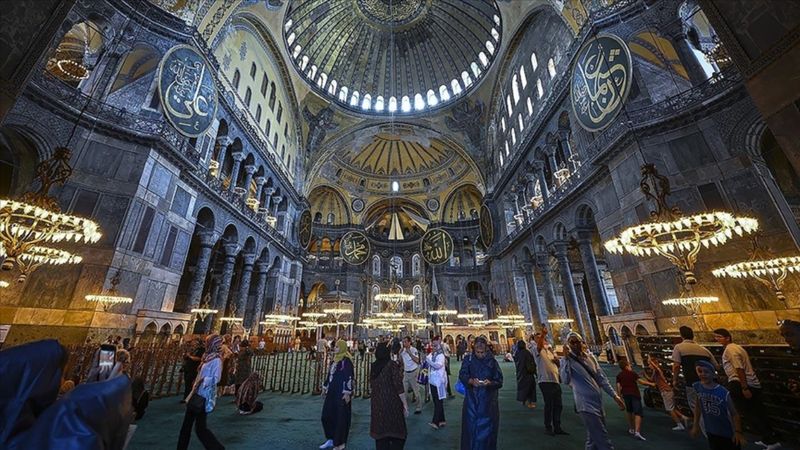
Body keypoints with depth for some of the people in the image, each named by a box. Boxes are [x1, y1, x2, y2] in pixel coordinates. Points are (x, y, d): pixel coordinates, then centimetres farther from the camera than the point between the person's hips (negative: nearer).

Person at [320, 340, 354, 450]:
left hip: (341, 393, -8)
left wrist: (347, 393, -21)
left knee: (340, 417, 3)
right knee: (326, 416, 14)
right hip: (332, 392, 9)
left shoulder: (346, 360, -16)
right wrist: (325, 387, 19)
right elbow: (329, 374, 17)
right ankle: (331, 439, 32)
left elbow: (349, 377, -19)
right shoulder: (335, 359, 9)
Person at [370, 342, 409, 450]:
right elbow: (399, 387, -16)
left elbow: (371, 387, 12)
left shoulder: (374, 366, 1)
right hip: (392, 403, -5)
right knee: (398, 433, 8)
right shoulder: (392, 365, -15)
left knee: (380, 433, 16)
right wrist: (405, 404, -8)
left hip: (377, 404, 5)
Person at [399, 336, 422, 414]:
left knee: (416, 391, 5)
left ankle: (418, 408, 18)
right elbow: (401, 361, 4)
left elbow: (417, 360, -26)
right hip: (406, 372, 5)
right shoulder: (403, 350, 2)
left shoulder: (414, 350, -15)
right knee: (404, 391, 7)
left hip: (413, 372, -5)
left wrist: (409, 352, -29)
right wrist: (400, 353, -11)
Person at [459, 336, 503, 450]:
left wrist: (490, 383, -23)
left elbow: (499, 381, -3)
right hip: (471, 400, 0)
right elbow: (462, 375, -9)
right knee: (470, 427, 7)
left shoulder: (492, 361, -2)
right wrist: (471, 381, -28)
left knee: (487, 429, 9)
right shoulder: (468, 360, -2)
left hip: (488, 402, 0)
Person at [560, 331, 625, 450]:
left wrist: (614, 395, 6)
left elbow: (601, 378, 13)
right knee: (602, 439, -7)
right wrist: (566, 358, -26)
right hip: (586, 404, -6)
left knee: (594, 438, 17)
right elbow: (565, 380, -24)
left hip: (598, 402, 6)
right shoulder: (566, 360, -10)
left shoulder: (590, 357, 6)